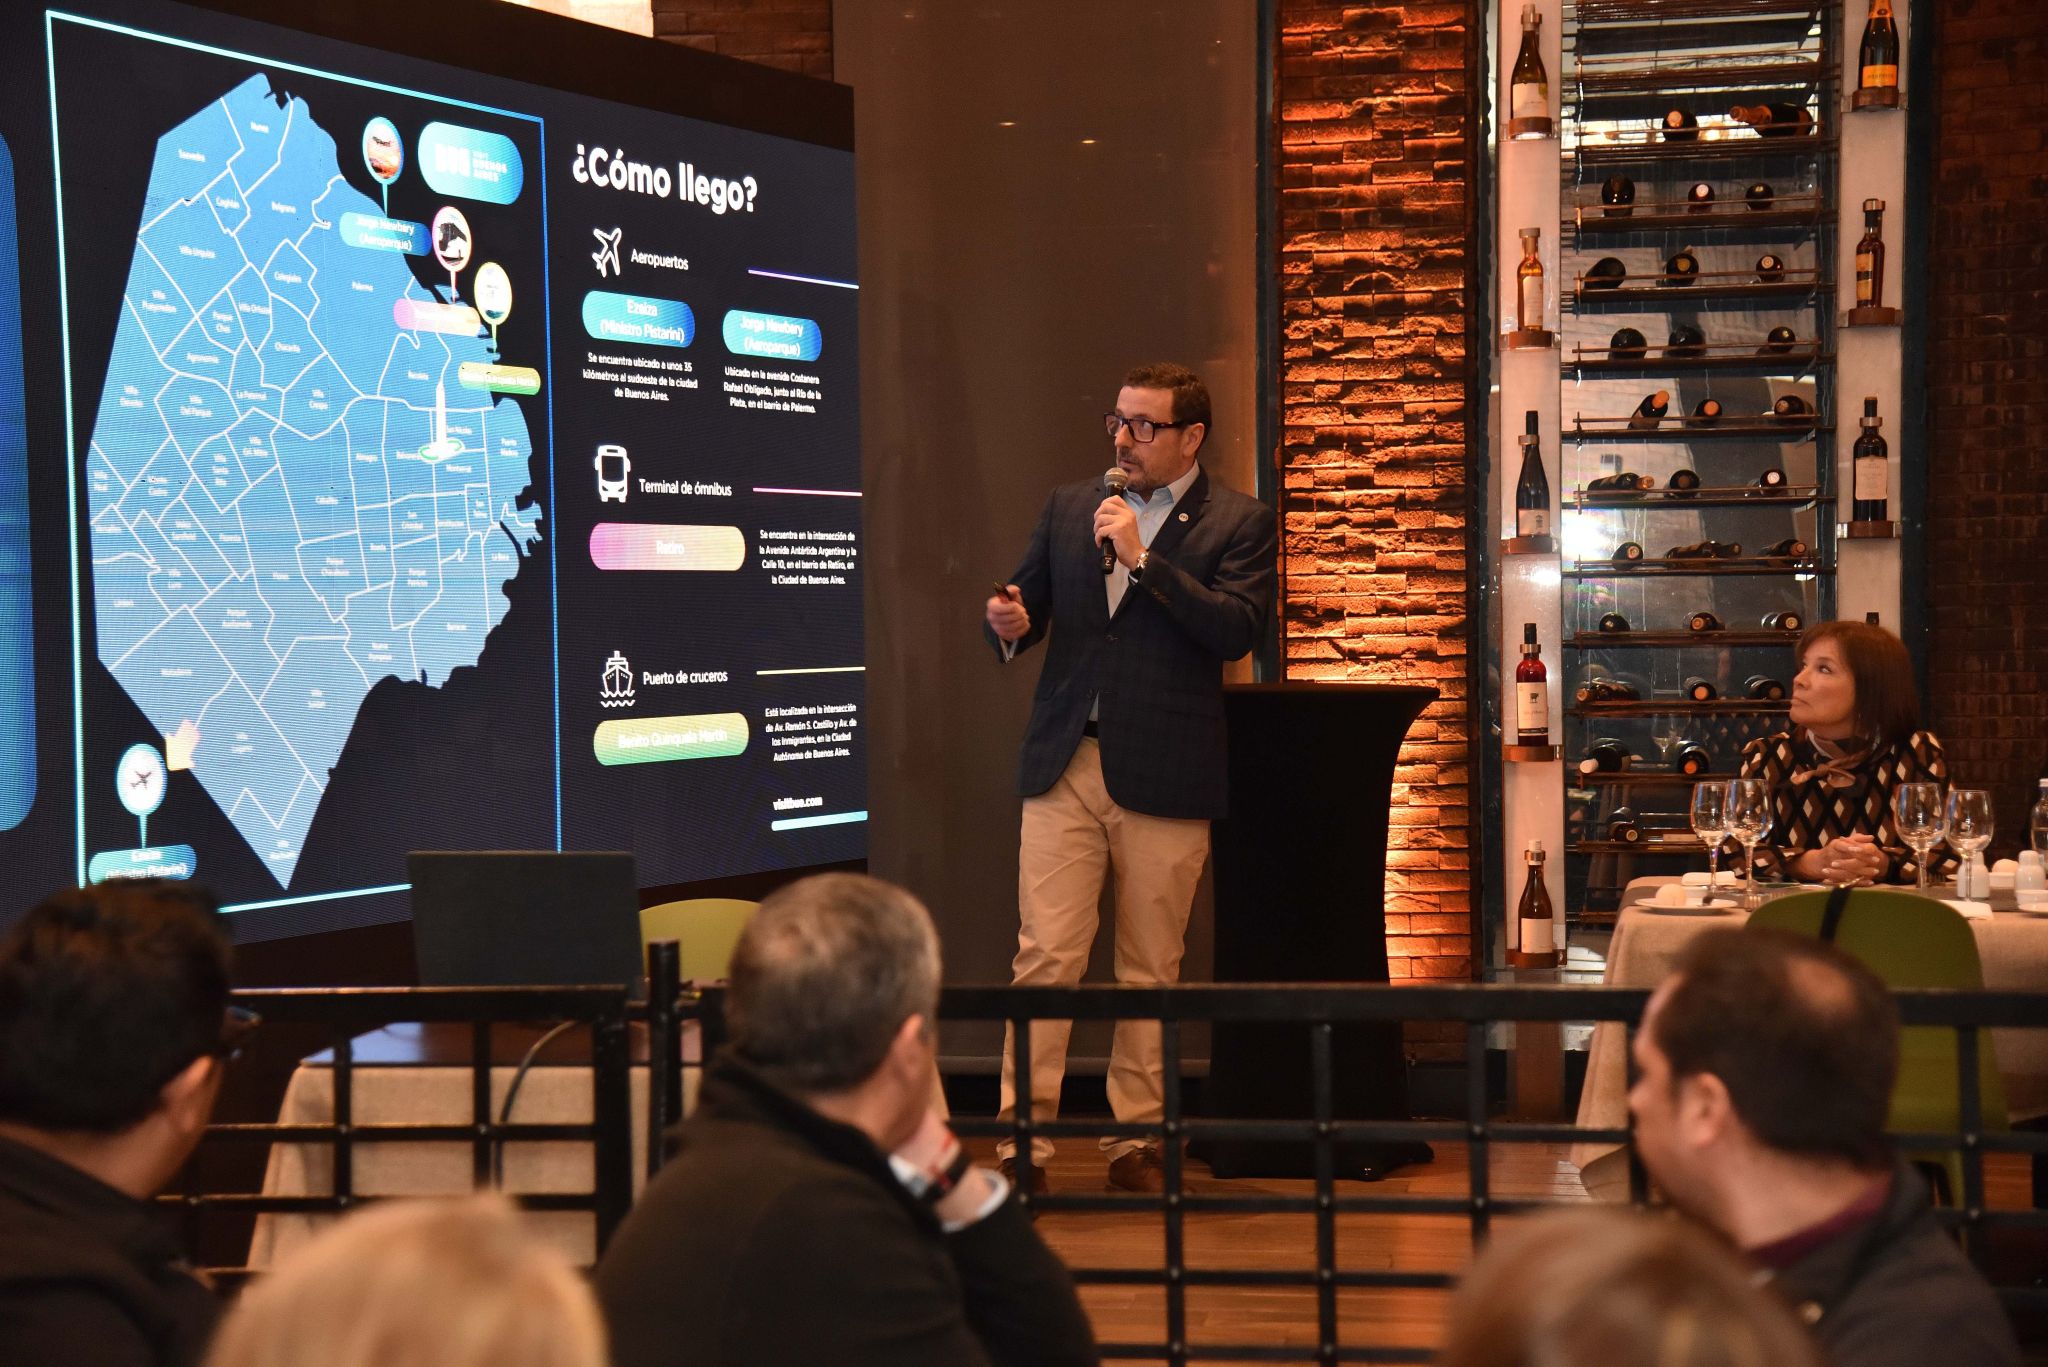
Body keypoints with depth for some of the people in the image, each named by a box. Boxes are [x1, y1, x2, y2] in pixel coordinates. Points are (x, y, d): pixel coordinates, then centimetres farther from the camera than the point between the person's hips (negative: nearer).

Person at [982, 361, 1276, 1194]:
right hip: (1064, 766, 2)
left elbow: (1237, 630, -12)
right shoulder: (1068, 507, 14)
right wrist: (1008, 625, -5)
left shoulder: (1238, 523, 2)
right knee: (1044, 958, -5)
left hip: (1164, 777, -2)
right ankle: (1024, 1142, -2)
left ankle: (1135, 1142, 15)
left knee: (1150, 970, 5)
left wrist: (1142, 557, -16)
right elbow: (1027, 608, 19)